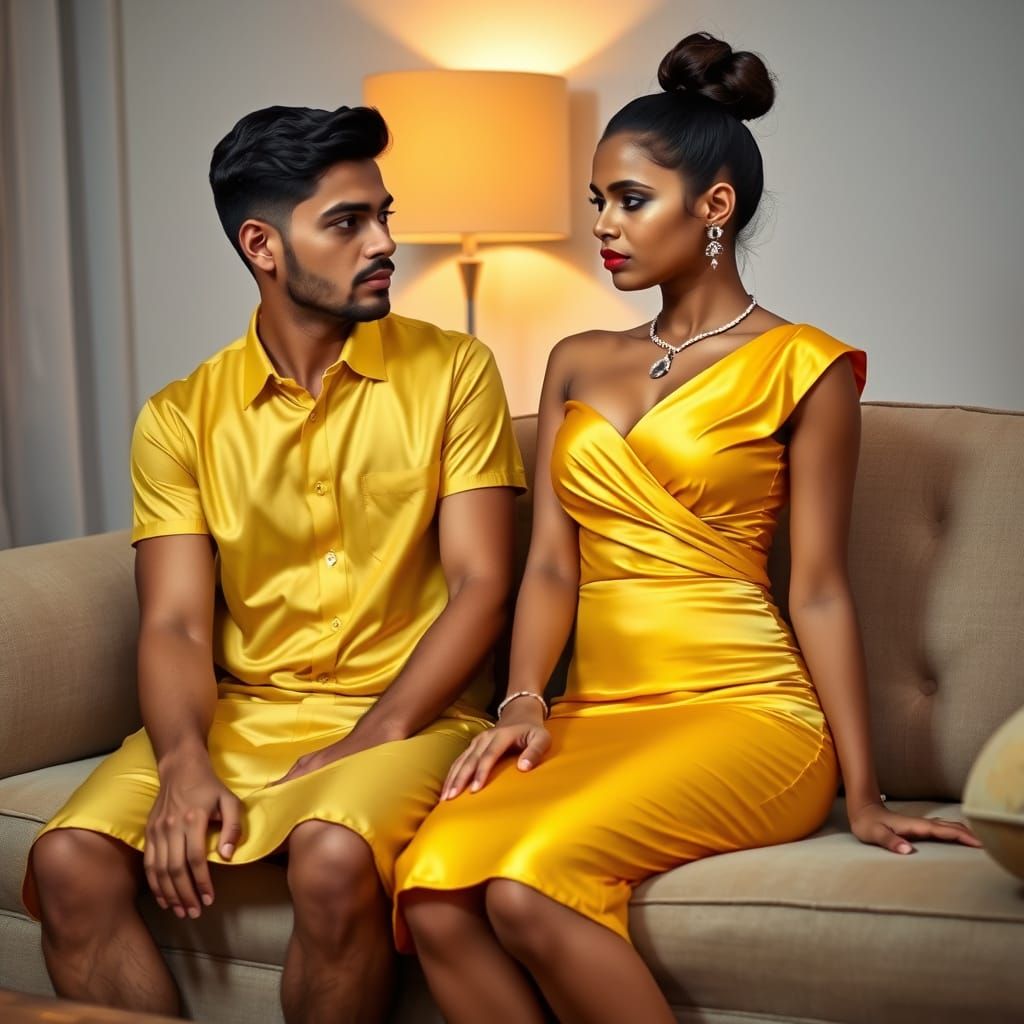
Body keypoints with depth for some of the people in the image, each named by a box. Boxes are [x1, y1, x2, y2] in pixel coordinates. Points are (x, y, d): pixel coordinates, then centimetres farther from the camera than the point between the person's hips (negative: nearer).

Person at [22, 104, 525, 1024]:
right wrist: (184, 765, -20)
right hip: (238, 713, 3)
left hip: (406, 713, -2)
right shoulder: (180, 419, 6)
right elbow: (175, 625, 0)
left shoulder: (451, 372, 1)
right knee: (69, 862, -21)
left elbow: (482, 585, -4)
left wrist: (371, 741, -15)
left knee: (333, 858, -33)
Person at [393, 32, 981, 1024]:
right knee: (433, 888, -26)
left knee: (530, 885, -31)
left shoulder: (799, 366, 1)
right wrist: (523, 703, -5)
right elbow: (552, 563, 11)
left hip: (741, 715, -4)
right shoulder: (578, 365, 17)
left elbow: (818, 590, -1)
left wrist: (863, 795, -3)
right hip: (593, 714, 5)